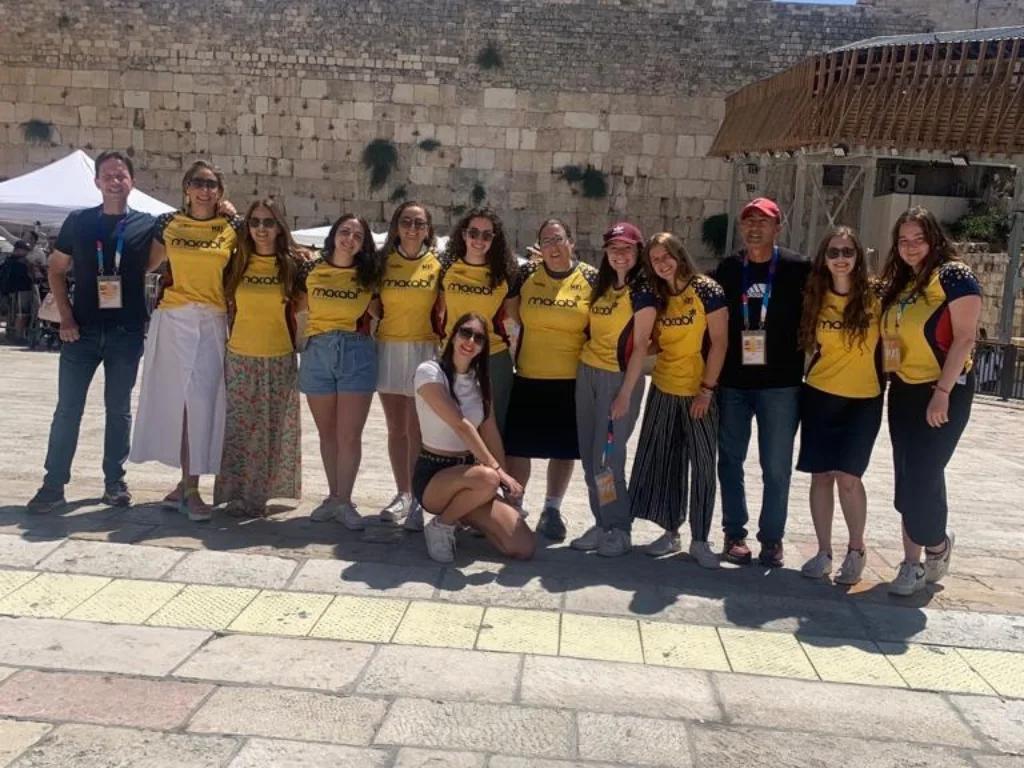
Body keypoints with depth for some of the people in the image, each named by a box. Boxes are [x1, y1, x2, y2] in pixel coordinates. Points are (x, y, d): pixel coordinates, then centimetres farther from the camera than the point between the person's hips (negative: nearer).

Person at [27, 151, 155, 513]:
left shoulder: (148, 225, 1)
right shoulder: (78, 221, 4)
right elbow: (55, 270, 9)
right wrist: (66, 317, 0)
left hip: (126, 332, 0)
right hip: (82, 330, 0)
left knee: (119, 409, 9)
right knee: (67, 409, 1)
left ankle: (115, 482, 19)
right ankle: (53, 485, 8)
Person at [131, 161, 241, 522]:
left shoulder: (232, 227, 4)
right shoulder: (168, 223, 7)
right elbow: (146, 265, 13)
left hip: (212, 323, -1)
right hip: (173, 319, 1)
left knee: (202, 401, -6)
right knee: (174, 399, 3)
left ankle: (191, 487, 0)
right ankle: (186, 482, 15)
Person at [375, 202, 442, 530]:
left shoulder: (437, 265, 0)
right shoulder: (384, 262, 6)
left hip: (423, 351, -3)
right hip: (388, 350, 3)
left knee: (416, 430, -5)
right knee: (396, 428, 9)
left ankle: (418, 501, 1)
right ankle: (403, 494, 20)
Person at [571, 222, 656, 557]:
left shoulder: (642, 291, -8)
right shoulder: (601, 286, 12)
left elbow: (640, 346, -11)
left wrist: (626, 393, -15)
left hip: (619, 377, -7)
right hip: (587, 373, 7)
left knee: (607, 457, -5)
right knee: (589, 455, 8)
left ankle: (620, 529, 9)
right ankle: (602, 524, 19)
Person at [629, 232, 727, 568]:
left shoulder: (707, 289, -9)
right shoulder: (657, 297, 7)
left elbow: (718, 341, -11)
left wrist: (707, 388, -15)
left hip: (699, 392, -5)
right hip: (663, 390, 5)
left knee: (702, 466, 2)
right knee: (663, 462, 9)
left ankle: (699, 540, 11)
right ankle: (670, 532, 21)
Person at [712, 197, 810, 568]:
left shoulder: (797, 269, -3)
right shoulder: (727, 269, 6)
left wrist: (802, 364, -3)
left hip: (780, 383, -2)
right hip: (732, 382, 3)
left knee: (776, 466, 4)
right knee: (730, 460, 9)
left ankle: (772, 538, 17)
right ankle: (734, 533, 21)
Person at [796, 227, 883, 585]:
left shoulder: (875, 296, -7)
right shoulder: (816, 297, 3)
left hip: (862, 400, -3)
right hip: (819, 396, 3)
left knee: (847, 476, -8)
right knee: (820, 475, 5)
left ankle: (856, 550, 12)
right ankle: (824, 552, 18)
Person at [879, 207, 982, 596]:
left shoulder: (953, 275, -10)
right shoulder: (898, 283, 12)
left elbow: (965, 338, -16)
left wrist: (942, 392, -21)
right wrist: (888, 380, 4)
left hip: (943, 392, -7)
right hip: (903, 393, 7)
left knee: (923, 477, -6)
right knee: (908, 479, 9)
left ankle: (937, 545, 21)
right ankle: (913, 562, 19)